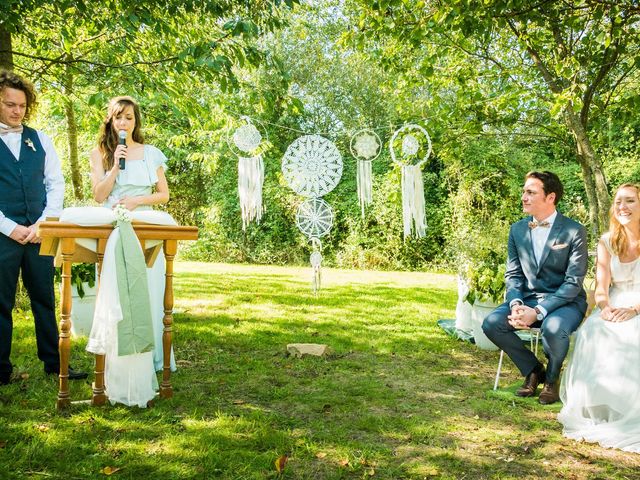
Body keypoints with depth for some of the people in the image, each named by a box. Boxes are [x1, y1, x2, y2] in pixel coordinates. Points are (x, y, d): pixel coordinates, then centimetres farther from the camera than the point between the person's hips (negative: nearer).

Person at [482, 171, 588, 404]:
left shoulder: (574, 231, -10)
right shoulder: (517, 230, 6)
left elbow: (574, 282, -14)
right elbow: (512, 274, 7)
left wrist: (538, 312, -25)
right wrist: (516, 304, -16)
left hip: (565, 302, -4)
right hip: (527, 299, 5)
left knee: (553, 328, -37)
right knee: (491, 323, -21)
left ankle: (552, 377, -2)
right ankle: (533, 370, 4)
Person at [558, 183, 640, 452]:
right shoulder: (607, 242, 8)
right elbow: (601, 286, 1)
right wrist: (605, 308, -21)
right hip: (614, 307, 3)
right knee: (592, 334, -31)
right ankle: (596, 409, -24)